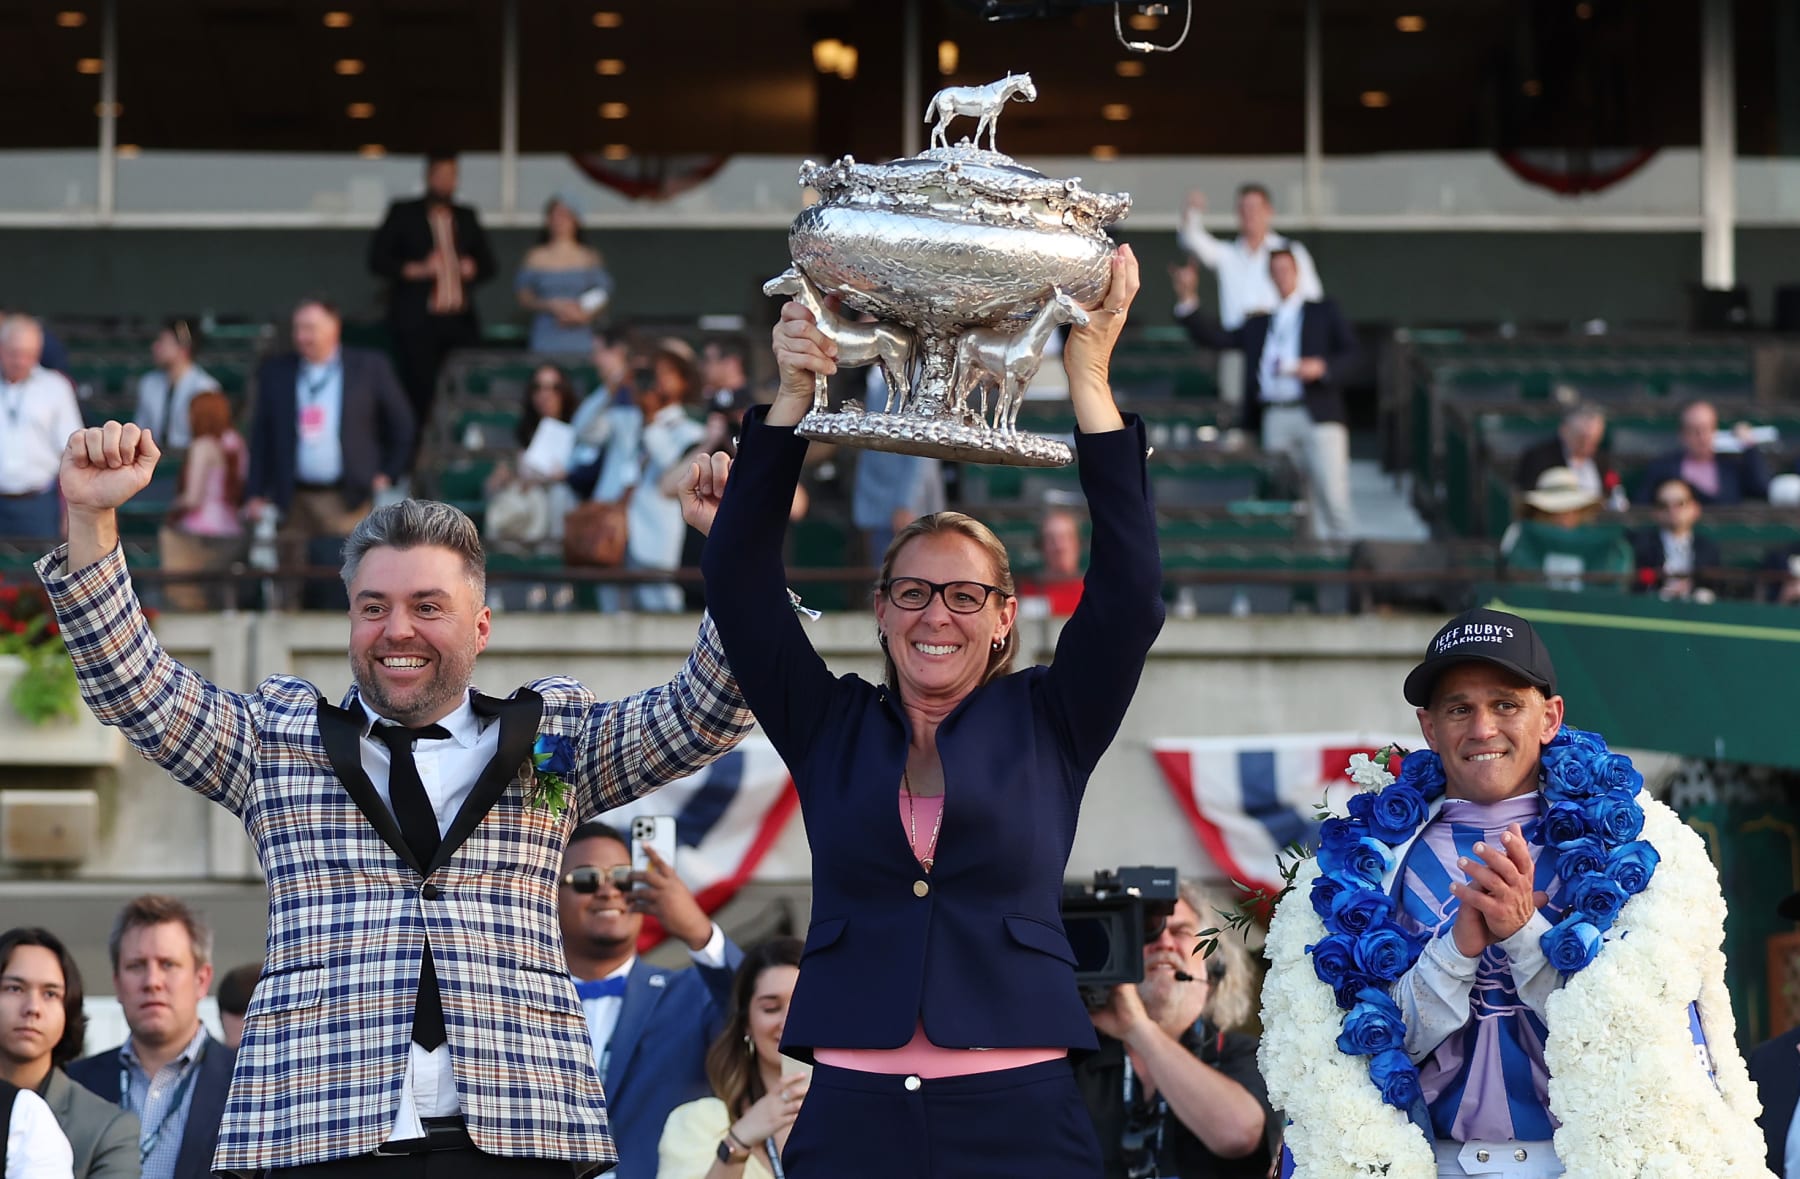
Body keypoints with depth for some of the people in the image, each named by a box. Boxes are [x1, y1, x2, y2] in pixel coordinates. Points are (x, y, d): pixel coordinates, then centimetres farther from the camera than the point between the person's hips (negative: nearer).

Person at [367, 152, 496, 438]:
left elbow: (488, 264, 25)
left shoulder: (466, 216, 18)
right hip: (417, 322, -4)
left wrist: (473, 269, 2)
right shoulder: (403, 213, 6)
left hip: (460, 321, 4)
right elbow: (377, 259, 0)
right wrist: (415, 270, -13)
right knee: (420, 397, -8)